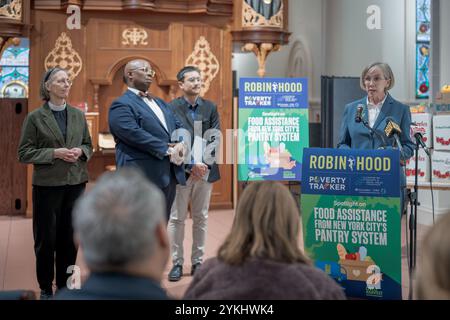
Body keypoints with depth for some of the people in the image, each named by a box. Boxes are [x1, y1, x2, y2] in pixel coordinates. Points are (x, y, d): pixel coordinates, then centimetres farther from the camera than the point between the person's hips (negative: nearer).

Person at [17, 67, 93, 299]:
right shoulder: (35, 118, -3)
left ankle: (64, 285, 23)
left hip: (76, 183, 3)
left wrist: (80, 151, -8)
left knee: (70, 237, 9)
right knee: (46, 238, 4)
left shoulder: (78, 115, 8)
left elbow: (89, 145, 15)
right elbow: (24, 153, -5)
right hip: (47, 184, -3)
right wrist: (54, 153, -17)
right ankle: (45, 288, 19)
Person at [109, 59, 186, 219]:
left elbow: (178, 126, 19)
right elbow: (134, 134, -18)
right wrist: (166, 150, -18)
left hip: (169, 176, 8)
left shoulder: (160, 102, 23)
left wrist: (181, 144, -4)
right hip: (143, 178, -8)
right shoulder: (121, 105, -5)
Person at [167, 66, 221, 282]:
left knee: (201, 218, 9)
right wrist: (191, 165, -14)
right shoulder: (172, 108, -3)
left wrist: (205, 163, -10)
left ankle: (197, 262, 18)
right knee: (177, 219, 3)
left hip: (205, 170, 4)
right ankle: (177, 263, 12)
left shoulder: (210, 108, 9)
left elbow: (216, 138, 3)